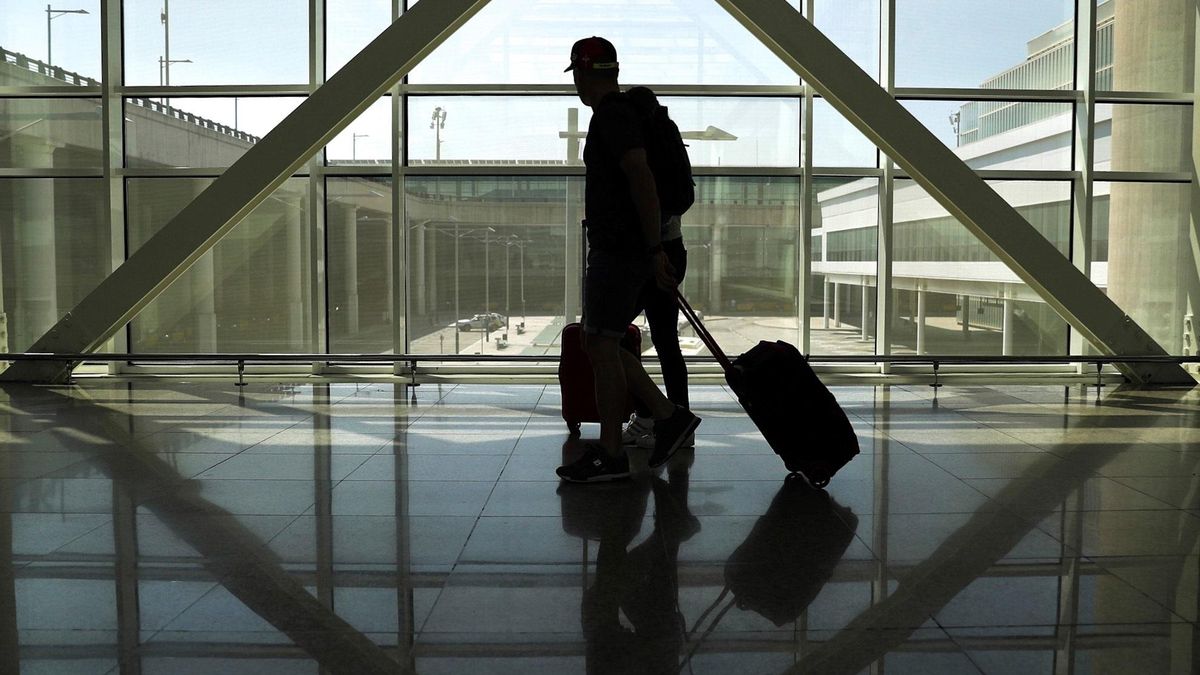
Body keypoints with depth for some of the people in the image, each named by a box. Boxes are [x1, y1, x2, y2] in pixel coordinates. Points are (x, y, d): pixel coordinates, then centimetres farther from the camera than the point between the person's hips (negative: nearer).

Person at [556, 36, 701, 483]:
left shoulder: (611, 114, -13)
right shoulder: (622, 111, 20)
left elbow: (642, 179, -24)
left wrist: (654, 249, -25)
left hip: (617, 252, -10)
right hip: (616, 250, 10)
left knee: (601, 346, -4)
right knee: (599, 344, 13)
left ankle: (610, 455, 5)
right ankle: (668, 417, 14)